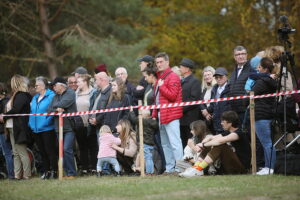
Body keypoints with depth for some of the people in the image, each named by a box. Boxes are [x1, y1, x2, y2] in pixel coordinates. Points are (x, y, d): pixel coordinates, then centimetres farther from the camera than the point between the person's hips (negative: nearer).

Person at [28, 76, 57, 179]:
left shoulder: (51, 96, -9)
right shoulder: (35, 98, 16)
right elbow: (31, 112, 19)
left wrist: (47, 121, -19)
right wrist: (31, 123, 8)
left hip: (47, 128, -8)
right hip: (36, 129, 8)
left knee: (50, 151, -4)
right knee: (42, 152, 11)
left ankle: (54, 171, 0)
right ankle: (46, 171, 17)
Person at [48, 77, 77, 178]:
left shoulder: (70, 93, -2)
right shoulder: (55, 96, 18)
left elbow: (63, 104, -16)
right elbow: (49, 110, 8)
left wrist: (55, 106, 3)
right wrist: (57, 109, -12)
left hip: (69, 127, -7)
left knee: (67, 149, -16)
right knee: (62, 151, 5)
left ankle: (71, 173, -10)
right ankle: (67, 172, 10)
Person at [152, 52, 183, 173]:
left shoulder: (172, 77, -6)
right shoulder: (159, 78, 21)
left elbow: (172, 95, -16)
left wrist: (161, 86, -12)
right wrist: (154, 114, 17)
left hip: (171, 115, -9)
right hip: (161, 116, 9)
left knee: (174, 143, -12)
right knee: (165, 144, 10)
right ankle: (169, 168, 14)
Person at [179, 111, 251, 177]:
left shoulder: (238, 133, -14)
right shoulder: (228, 133, 15)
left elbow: (220, 140, -28)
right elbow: (211, 138, 13)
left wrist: (204, 144, -18)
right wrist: (202, 144, -8)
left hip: (242, 167, -9)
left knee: (220, 145, -27)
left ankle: (198, 170, -30)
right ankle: (196, 167, -16)